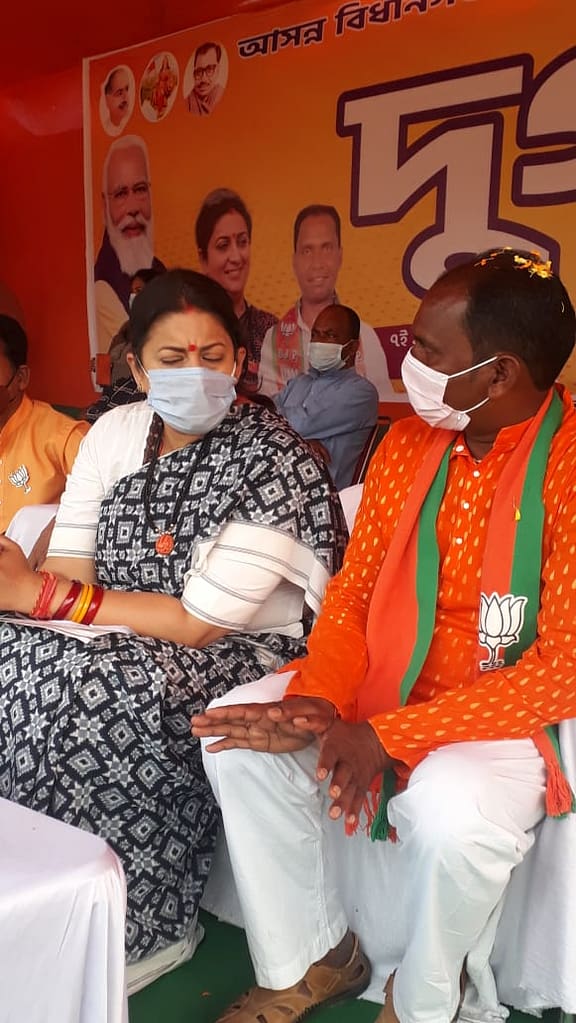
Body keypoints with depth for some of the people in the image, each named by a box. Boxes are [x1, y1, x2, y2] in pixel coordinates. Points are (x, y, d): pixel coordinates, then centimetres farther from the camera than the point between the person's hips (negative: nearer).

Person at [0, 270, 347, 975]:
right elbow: (68, 576, -2)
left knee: (87, 687, -30)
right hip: (125, 645, 6)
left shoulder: (273, 462, -15)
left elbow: (202, 621, -18)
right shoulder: (115, 433, 4)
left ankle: (134, 925, -8)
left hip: (244, 653, -5)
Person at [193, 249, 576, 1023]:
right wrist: (318, 702, -18)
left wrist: (385, 739, -27)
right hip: (385, 684, 6)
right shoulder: (407, 443, -1)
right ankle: (310, 959, 10)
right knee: (242, 743, -11)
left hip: (512, 710, -5)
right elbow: (353, 591, 3)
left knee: (451, 812, -34)